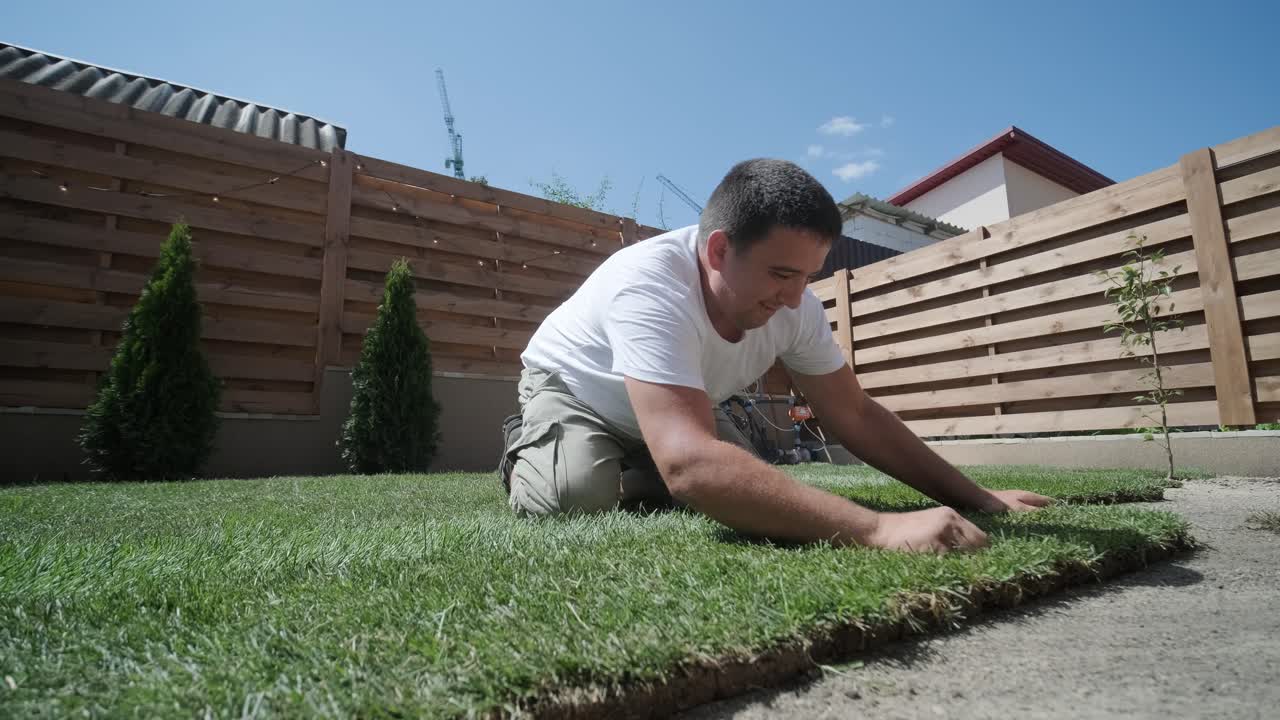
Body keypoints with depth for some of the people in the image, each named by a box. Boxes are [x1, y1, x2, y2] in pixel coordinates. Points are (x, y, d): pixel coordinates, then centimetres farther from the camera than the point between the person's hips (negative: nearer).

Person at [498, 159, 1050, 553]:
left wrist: (976, 497, -15)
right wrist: (879, 529, -59)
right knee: (581, 493, -32)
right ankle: (526, 454, 3)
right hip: (568, 390, -4)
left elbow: (855, 414, -11)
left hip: (670, 415, 5)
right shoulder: (651, 286, -43)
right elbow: (690, 465, -55)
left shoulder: (792, 304, -22)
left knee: (747, 490, -13)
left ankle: (633, 474, 13)